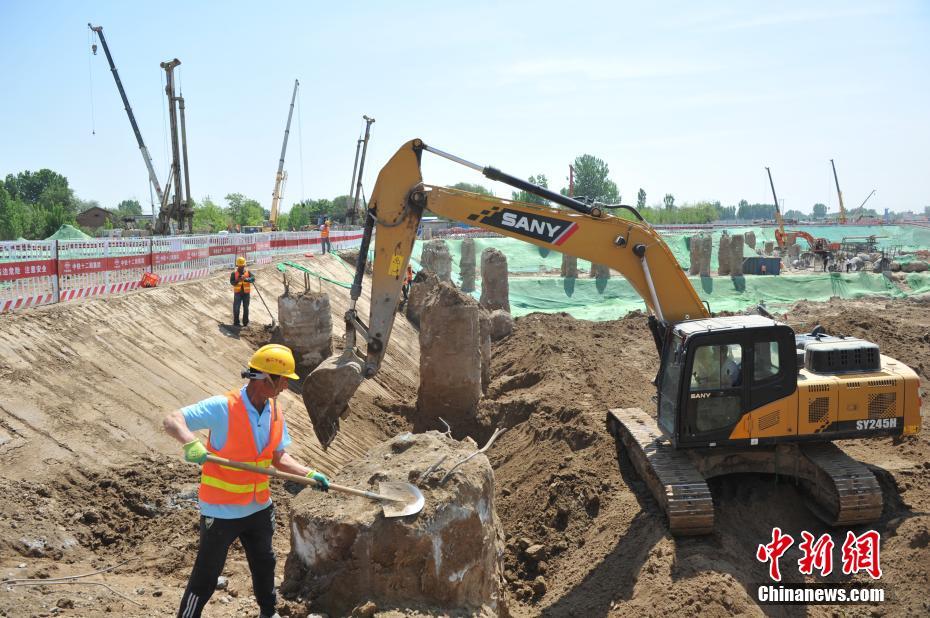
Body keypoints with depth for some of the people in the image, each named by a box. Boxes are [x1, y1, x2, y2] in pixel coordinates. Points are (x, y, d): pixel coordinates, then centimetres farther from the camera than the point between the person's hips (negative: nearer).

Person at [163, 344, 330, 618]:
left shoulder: (275, 412, -2)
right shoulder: (223, 407, -23)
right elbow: (172, 420, -25)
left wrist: (309, 474, -5)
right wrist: (192, 443, -45)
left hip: (259, 508, 7)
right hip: (221, 511, -7)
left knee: (264, 565, 24)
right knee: (206, 577, 4)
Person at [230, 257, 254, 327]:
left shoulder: (248, 273, 2)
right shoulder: (234, 273, 0)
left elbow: (253, 279, -16)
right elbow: (232, 282, -10)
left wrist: (245, 279, -33)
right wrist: (237, 281, -29)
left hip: (246, 293, 1)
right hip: (238, 293, -1)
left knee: (246, 308, 7)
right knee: (236, 308, -2)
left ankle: (245, 322, 16)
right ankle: (236, 322, 6)